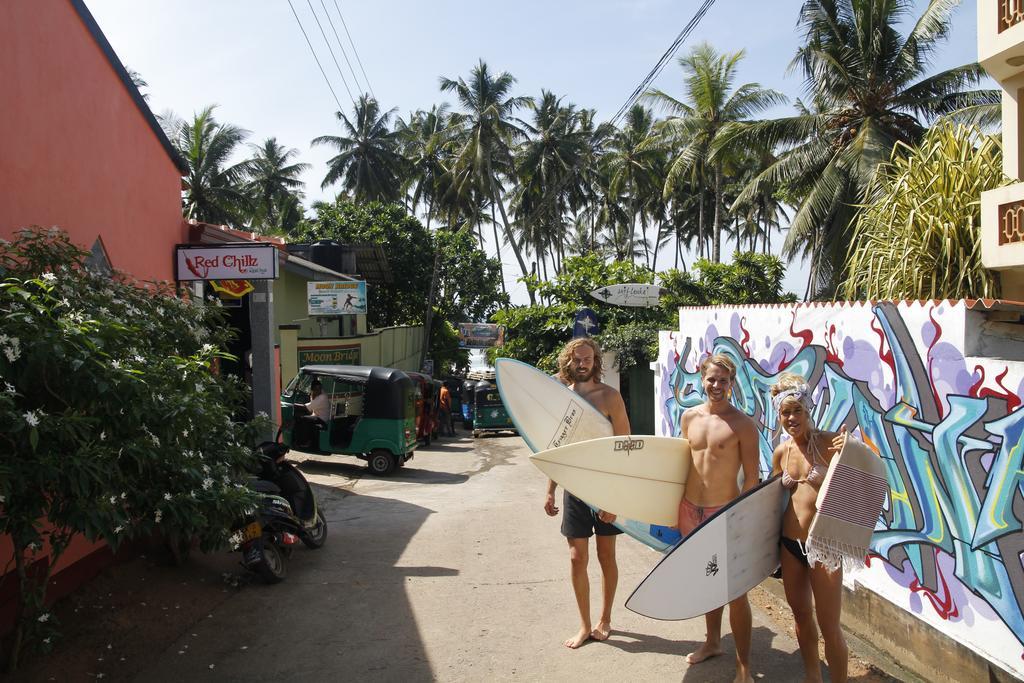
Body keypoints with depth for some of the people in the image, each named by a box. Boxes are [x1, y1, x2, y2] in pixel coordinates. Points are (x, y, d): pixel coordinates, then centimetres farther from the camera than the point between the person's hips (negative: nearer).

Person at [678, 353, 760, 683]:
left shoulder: (743, 424, -12)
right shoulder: (690, 417, 3)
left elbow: (751, 477, -9)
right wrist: (679, 508, 15)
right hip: (691, 509, 5)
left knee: (734, 590, 1)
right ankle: (713, 642, 40)